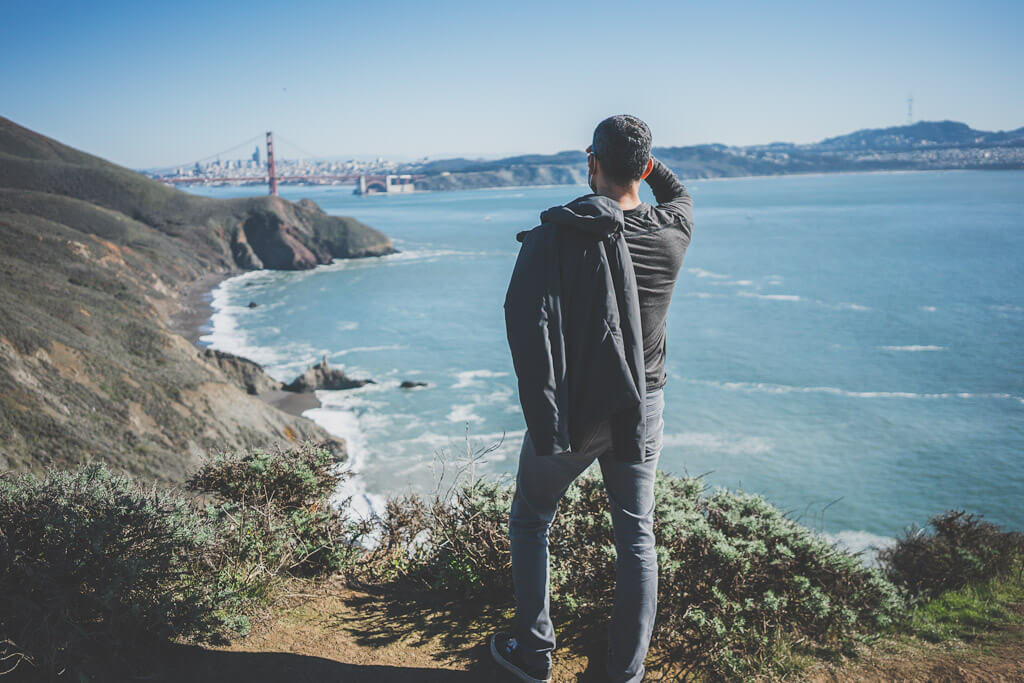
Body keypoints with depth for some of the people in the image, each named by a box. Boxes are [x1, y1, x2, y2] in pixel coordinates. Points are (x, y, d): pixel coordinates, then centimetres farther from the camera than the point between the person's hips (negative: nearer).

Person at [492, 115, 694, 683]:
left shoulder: (557, 232, -15)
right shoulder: (672, 232, -4)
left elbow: (526, 318, -28)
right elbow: (679, 196, 23)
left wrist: (545, 418, -27)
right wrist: (644, 160, 20)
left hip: (575, 408, -3)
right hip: (642, 406, 3)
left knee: (530, 521, 17)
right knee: (636, 537, 13)